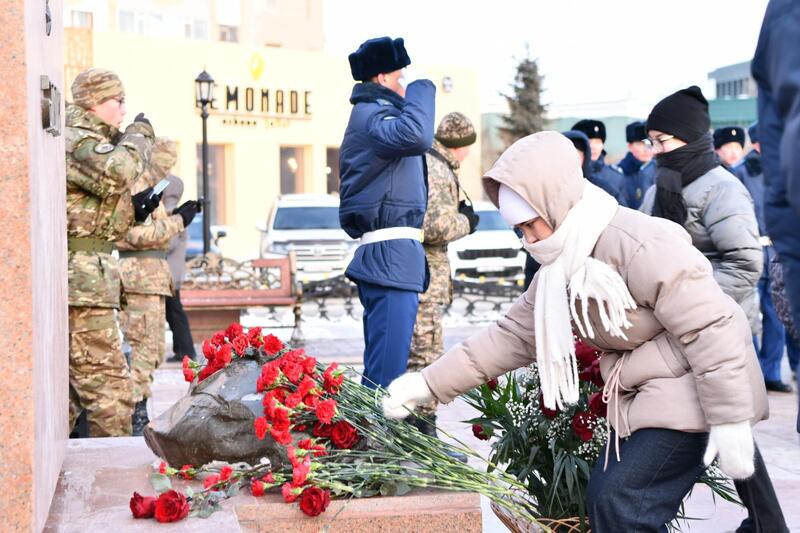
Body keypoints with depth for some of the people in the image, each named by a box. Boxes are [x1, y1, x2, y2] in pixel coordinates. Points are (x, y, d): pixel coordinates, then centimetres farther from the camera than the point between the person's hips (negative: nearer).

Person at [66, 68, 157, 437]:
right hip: (81, 281, -11)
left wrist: (134, 210, 11)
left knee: (69, 388, 16)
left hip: (77, 280, 11)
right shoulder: (77, 140, -9)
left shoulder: (89, 142, 23)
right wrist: (140, 135, -12)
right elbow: (116, 175, -29)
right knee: (109, 387, -9)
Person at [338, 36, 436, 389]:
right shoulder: (371, 115, -9)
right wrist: (421, 90, -13)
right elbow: (415, 136, -29)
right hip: (391, 254, -11)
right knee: (387, 372, -14)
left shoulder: (373, 115, 24)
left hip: (389, 256, 11)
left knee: (381, 365, 15)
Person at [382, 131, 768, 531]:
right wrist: (429, 383, 2)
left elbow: (711, 328, -25)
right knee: (604, 499, 9)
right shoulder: (561, 268, 5)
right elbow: (512, 335, 8)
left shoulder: (642, 246, -25)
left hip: (691, 393, -9)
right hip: (640, 397, 9)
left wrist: (729, 422, -23)